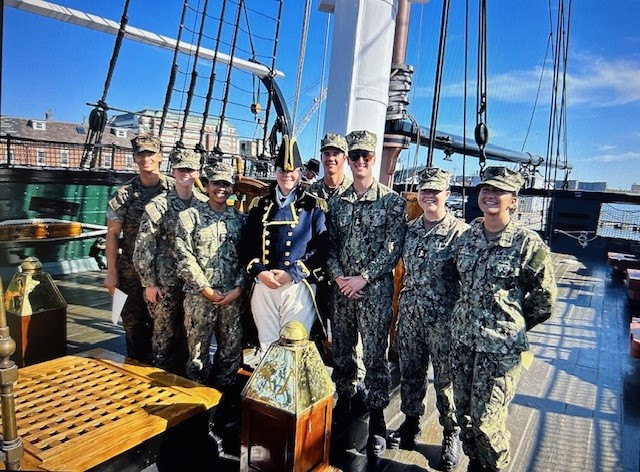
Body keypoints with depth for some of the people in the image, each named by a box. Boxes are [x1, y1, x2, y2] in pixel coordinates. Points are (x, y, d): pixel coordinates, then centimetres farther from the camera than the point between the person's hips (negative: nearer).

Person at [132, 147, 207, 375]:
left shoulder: (204, 204, 2)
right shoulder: (158, 206, -7)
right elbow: (143, 247, -6)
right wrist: (149, 283, -7)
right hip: (166, 283, -3)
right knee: (164, 333, 8)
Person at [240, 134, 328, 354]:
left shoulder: (314, 206, 3)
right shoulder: (260, 205, 12)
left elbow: (322, 247, -5)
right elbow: (247, 243, 8)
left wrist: (292, 273, -13)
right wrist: (259, 272, -8)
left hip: (299, 286, -2)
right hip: (263, 285, 3)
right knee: (266, 343, 11)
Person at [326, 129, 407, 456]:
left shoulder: (392, 201, -4)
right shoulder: (337, 203, 9)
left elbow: (393, 248, -9)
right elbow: (330, 245, 8)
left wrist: (363, 278, -14)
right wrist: (338, 277, -7)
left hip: (375, 291, -4)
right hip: (341, 289, 4)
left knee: (375, 355, 3)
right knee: (341, 350, 15)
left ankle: (377, 419, 17)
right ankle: (343, 401, 35)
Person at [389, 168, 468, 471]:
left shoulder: (460, 232, -10)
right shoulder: (410, 229, 7)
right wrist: (399, 306, 14)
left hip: (443, 319, -5)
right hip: (409, 315, 5)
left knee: (445, 378, 8)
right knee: (410, 372, 17)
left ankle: (452, 434, 28)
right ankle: (411, 421, 37)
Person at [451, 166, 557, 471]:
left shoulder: (528, 244, -11)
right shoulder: (466, 238, 4)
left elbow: (544, 300, -3)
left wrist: (513, 325, 5)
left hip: (501, 348, -5)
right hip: (462, 341, 5)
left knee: (486, 421, 2)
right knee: (464, 412, 15)